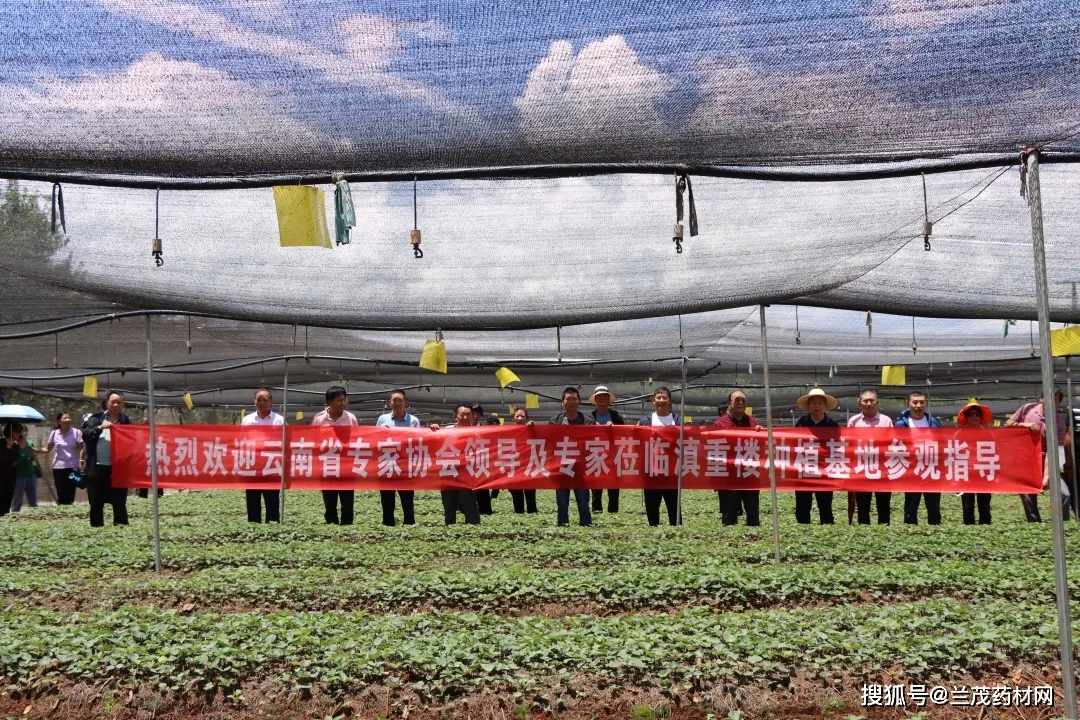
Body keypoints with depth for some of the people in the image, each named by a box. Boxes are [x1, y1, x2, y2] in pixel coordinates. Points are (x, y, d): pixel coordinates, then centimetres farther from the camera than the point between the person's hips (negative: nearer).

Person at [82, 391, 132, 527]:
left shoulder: (127, 421, 8)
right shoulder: (96, 418, 7)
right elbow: (85, 435, -3)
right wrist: (99, 427, -14)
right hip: (97, 467, 0)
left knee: (119, 503, 3)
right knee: (96, 503, 7)